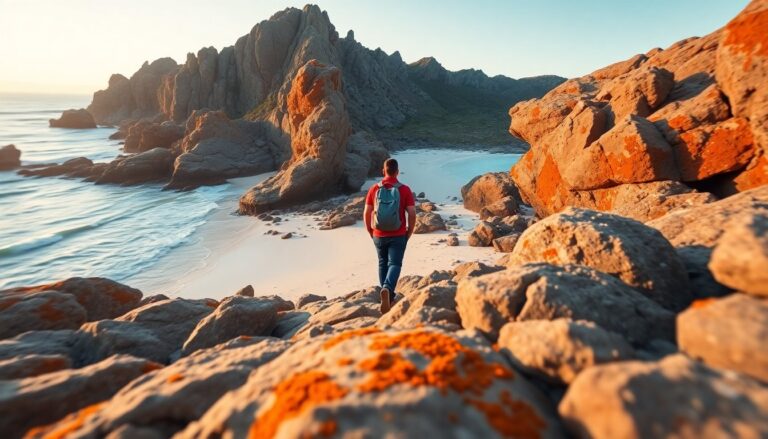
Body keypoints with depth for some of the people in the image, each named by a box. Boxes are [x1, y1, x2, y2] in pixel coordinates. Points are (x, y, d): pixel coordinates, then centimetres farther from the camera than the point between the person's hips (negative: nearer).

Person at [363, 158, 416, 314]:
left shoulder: (374, 189, -2)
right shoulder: (405, 190, -7)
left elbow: (366, 214, -1)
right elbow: (412, 214, -9)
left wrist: (370, 232, 13)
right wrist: (409, 233, 4)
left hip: (379, 236, 2)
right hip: (398, 236, -2)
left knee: (383, 264, 19)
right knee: (395, 264, 4)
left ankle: (388, 297, 29)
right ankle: (387, 289, -24)